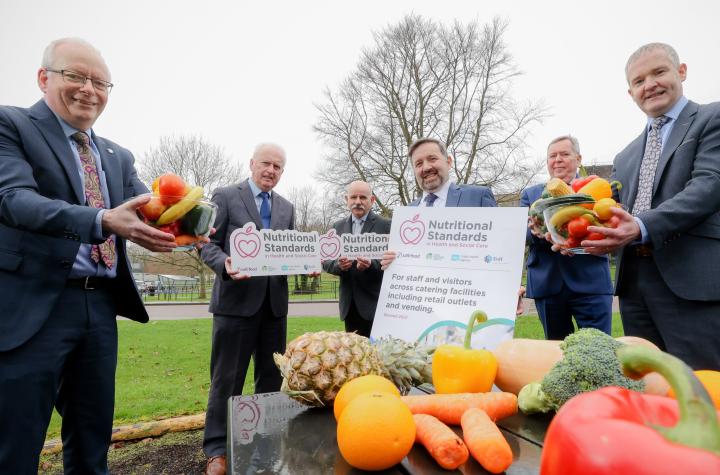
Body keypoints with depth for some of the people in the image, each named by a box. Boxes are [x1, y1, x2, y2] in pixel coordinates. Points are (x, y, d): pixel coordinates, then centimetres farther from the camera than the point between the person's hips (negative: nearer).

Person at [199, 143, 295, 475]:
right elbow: (208, 245, -4)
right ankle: (217, 448, 19)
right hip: (237, 299, -4)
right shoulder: (225, 196, 1)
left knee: (272, 376, 14)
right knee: (227, 377, 4)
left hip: (274, 302, 5)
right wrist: (225, 265, -24)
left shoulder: (286, 208, 15)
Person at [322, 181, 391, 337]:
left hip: (375, 303, -4)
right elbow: (326, 261, 9)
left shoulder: (386, 225, -2)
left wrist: (372, 264, -24)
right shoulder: (338, 227, 11)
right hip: (349, 304, 4)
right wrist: (338, 264, -13)